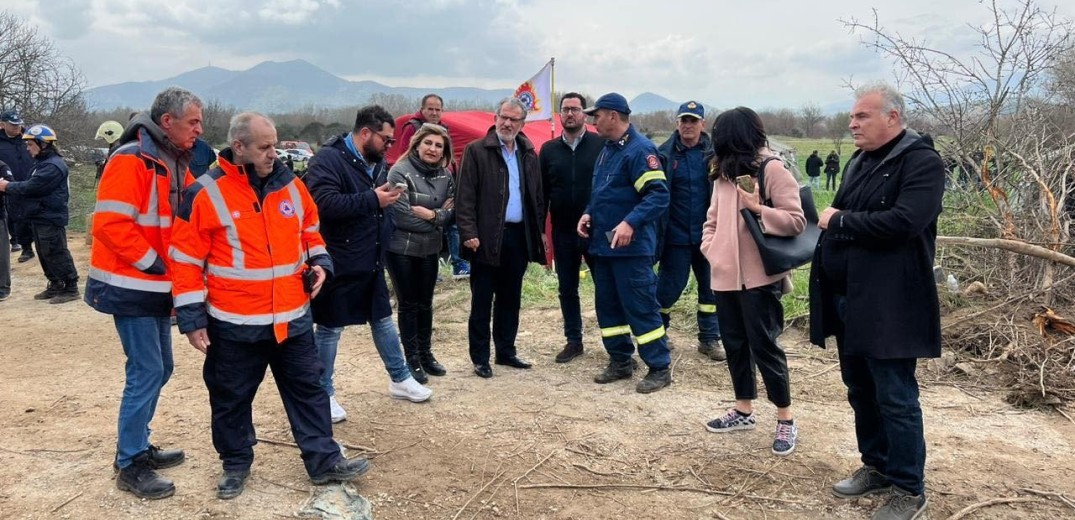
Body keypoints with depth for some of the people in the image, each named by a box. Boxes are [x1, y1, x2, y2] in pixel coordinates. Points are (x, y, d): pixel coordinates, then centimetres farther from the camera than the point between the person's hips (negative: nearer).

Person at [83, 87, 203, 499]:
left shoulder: (175, 163, 11)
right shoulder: (131, 160, -17)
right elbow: (110, 223, -24)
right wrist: (153, 263, -18)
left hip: (157, 287, 9)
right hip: (131, 286, -9)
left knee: (159, 369, 15)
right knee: (146, 372, -6)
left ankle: (138, 447, 29)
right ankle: (130, 465, 6)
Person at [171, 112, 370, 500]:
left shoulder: (290, 184, 3)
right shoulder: (206, 193, -11)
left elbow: (309, 231, 19)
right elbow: (186, 259, -9)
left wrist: (319, 262, 0)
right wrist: (192, 318, -10)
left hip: (293, 317, 4)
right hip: (234, 323, -3)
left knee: (308, 389, 11)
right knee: (232, 398, 12)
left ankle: (324, 461, 22)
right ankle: (236, 464, 32)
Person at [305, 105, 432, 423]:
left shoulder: (375, 162, 11)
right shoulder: (328, 159, -17)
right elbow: (325, 203, -31)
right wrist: (373, 199, -27)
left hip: (371, 262, 8)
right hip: (339, 264, -8)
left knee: (383, 319, 18)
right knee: (330, 328, 4)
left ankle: (400, 379, 33)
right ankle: (323, 394, 19)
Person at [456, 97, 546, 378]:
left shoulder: (529, 154, 12)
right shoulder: (476, 150, -4)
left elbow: (537, 196, 15)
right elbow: (465, 196, -9)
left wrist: (540, 230, 9)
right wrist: (468, 233, -15)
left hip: (519, 236, 5)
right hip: (487, 237, -5)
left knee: (510, 299, 14)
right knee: (482, 301, 3)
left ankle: (506, 351, 26)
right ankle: (480, 358, 12)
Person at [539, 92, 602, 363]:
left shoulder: (601, 144, -4)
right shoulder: (549, 149, 6)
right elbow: (542, 192, 8)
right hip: (563, 232, 4)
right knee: (567, 288, 12)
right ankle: (574, 340, 25)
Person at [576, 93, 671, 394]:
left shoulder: (639, 149, -15)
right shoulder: (607, 150, 15)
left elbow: (659, 194, -22)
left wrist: (631, 223, -31)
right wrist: (589, 214, 7)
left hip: (631, 246, -9)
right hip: (603, 244, 10)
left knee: (640, 307, -5)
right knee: (608, 305, 13)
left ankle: (660, 368, 6)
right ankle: (620, 361, 25)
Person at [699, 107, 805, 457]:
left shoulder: (772, 169, -9)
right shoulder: (724, 172, 12)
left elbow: (796, 221, -13)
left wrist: (758, 208, -23)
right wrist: (710, 246, 3)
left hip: (759, 276, -7)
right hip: (725, 275, 7)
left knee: (763, 346, -2)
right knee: (734, 343, 14)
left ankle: (786, 420, 12)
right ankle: (743, 410, 28)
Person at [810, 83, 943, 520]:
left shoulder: (921, 161, -12)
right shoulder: (859, 161, 15)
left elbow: (903, 222, -25)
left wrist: (838, 221, -15)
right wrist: (829, 227, 3)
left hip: (887, 305, -8)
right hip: (848, 299, 8)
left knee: (895, 397, 0)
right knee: (860, 390, 17)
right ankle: (877, 466, 33)